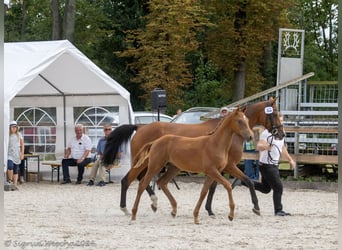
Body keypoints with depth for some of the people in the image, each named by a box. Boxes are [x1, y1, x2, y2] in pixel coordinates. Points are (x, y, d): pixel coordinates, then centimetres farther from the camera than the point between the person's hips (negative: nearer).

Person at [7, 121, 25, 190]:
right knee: (10, 166, -24)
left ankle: (15, 185, 5)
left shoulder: (19, 135, 8)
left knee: (16, 170, 2)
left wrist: (22, 153, 0)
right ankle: (10, 180, -5)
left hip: (17, 155, 2)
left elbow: (22, 145, 9)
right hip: (9, 154, -2)